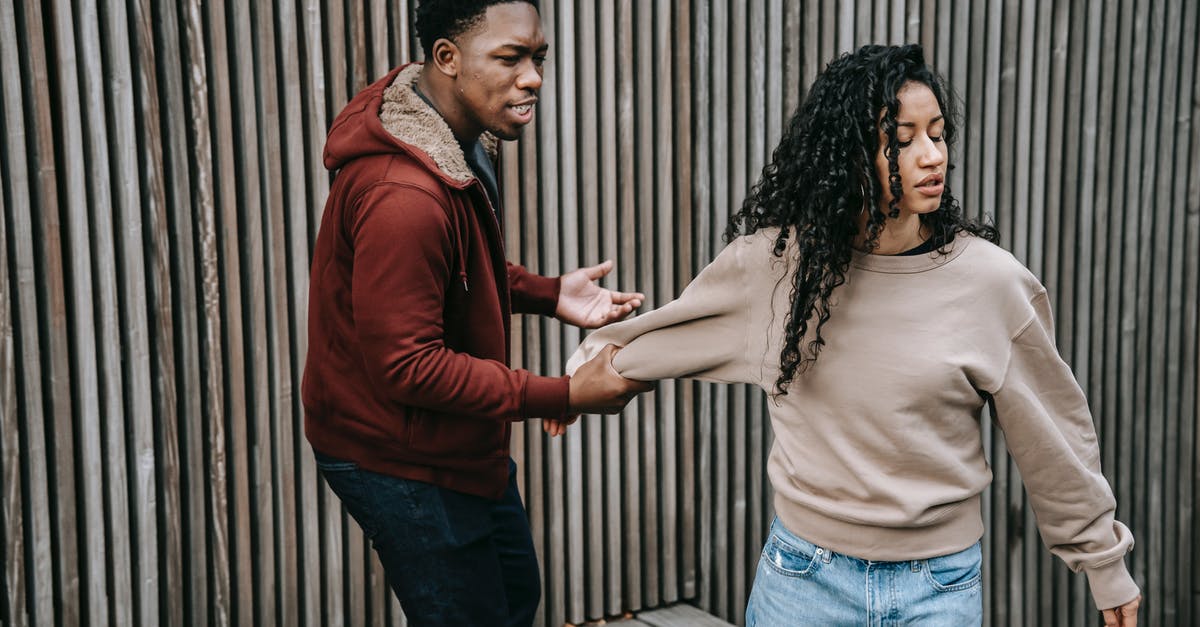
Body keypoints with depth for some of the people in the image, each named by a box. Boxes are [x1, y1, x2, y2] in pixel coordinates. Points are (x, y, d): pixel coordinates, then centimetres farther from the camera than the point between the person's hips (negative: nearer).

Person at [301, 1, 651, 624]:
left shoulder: (463, 141, 1)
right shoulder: (403, 195, -32)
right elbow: (408, 368, -30)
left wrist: (548, 294, -3)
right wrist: (565, 396, -28)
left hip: (456, 441, 10)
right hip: (399, 460, -10)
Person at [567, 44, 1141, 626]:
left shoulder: (990, 281, -10)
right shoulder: (773, 259, -9)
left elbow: (1052, 433, 0)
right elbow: (669, 330, 10)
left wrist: (1104, 562, 9)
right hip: (803, 575, 1)